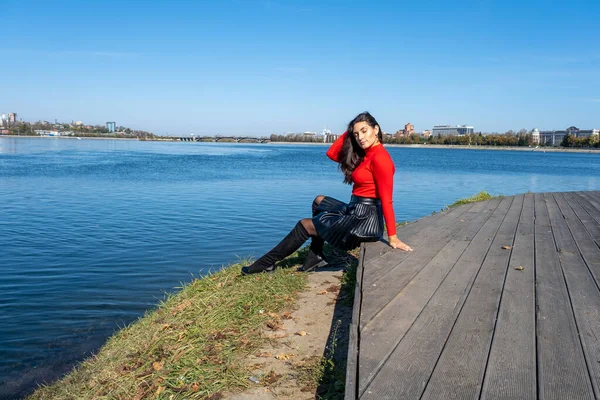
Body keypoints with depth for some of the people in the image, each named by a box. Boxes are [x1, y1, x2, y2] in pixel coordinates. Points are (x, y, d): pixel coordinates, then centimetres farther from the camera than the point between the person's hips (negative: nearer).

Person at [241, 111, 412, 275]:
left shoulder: (380, 157, -18)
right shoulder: (365, 155, 11)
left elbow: (386, 199, -21)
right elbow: (332, 153, 13)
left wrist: (392, 238, -21)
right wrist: (349, 132, 3)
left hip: (364, 220, -10)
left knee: (305, 225, 5)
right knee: (319, 201, 29)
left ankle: (266, 263, 21)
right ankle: (315, 257, 19)